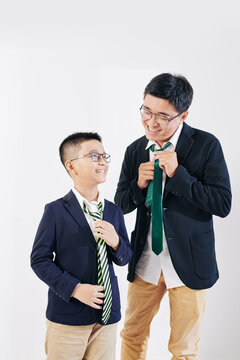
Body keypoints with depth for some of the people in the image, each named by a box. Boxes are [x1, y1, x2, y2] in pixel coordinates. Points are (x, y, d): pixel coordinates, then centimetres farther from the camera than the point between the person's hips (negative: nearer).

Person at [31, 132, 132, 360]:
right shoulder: (56, 212, -7)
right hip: (67, 316, -4)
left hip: (107, 313, 5)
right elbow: (39, 260, -8)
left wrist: (115, 242, -11)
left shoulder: (114, 212, 8)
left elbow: (124, 259, 12)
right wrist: (75, 289, -18)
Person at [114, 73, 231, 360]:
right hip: (145, 261, 4)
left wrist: (178, 174, -23)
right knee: (132, 336, 16)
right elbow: (121, 204, 9)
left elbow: (223, 204, -15)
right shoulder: (135, 150, 4)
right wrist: (139, 184, -13)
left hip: (188, 262, -4)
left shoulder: (206, 145, -10)